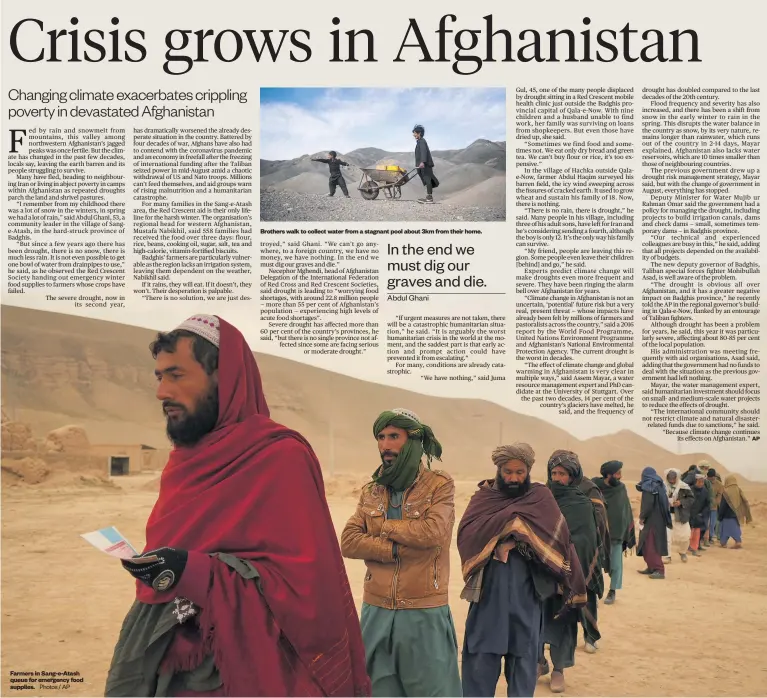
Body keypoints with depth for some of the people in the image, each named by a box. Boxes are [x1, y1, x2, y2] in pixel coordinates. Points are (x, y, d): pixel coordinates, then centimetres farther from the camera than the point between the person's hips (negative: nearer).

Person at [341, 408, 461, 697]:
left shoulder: (440, 484, -5)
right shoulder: (371, 491, 8)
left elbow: (432, 531, -21)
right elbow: (348, 541, -4)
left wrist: (385, 526, -8)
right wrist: (398, 550, -16)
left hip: (424, 614, -4)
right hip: (376, 612, 4)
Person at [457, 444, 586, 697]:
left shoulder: (540, 497, 3)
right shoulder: (484, 497, 4)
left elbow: (558, 537, -6)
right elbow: (466, 533, -11)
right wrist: (507, 521, -18)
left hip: (526, 593, 0)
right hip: (488, 590, 0)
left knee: (523, 656, 10)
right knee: (480, 657, 3)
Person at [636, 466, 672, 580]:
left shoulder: (648, 486, -13)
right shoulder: (658, 486, 12)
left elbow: (648, 504, -22)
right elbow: (663, 504, 15)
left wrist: (642, 517, -11)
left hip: (652, 520, -9)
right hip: (658, 520, 9)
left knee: (651, 545, -6)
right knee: (647, 545, 16)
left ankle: (660, 570, -10)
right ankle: (651, 567, 20)